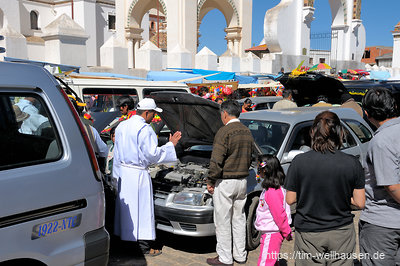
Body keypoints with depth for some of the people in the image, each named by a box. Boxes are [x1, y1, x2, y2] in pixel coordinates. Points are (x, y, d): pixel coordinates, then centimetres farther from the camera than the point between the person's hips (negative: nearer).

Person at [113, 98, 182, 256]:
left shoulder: (122, 126, 11)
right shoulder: (144, 129, -16)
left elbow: (116, 152, 16)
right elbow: (152, 154, -18)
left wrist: (117, 172, 22)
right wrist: (171, 145, -8)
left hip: (122, 171, 8)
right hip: (137, 174, -8)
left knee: (124, 206, 17)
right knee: (141, 209, -1)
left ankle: (122, 236, 27)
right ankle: (145, 246, 6)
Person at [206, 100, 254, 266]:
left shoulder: (224, 132, -16)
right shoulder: (247, 132, 8)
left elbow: (216, 161, -19)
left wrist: (210, 182, -10)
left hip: (225, 182, -8)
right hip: (242, 181, 8)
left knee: (223, 221, 2)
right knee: (239, 219, 16)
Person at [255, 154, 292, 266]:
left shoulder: (272, 192, -26)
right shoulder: (276, 187, 7)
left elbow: (279, 215, -24)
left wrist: (287, 232, -16)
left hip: (272, 235, -10)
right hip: (271, 232, 10)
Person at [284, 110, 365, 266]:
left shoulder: (299, 162, -11)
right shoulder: (352, 163, -9)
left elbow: (290, 200, -5)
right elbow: (360, 203, -5)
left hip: (308, 234, -1)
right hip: (342, 233, 1)